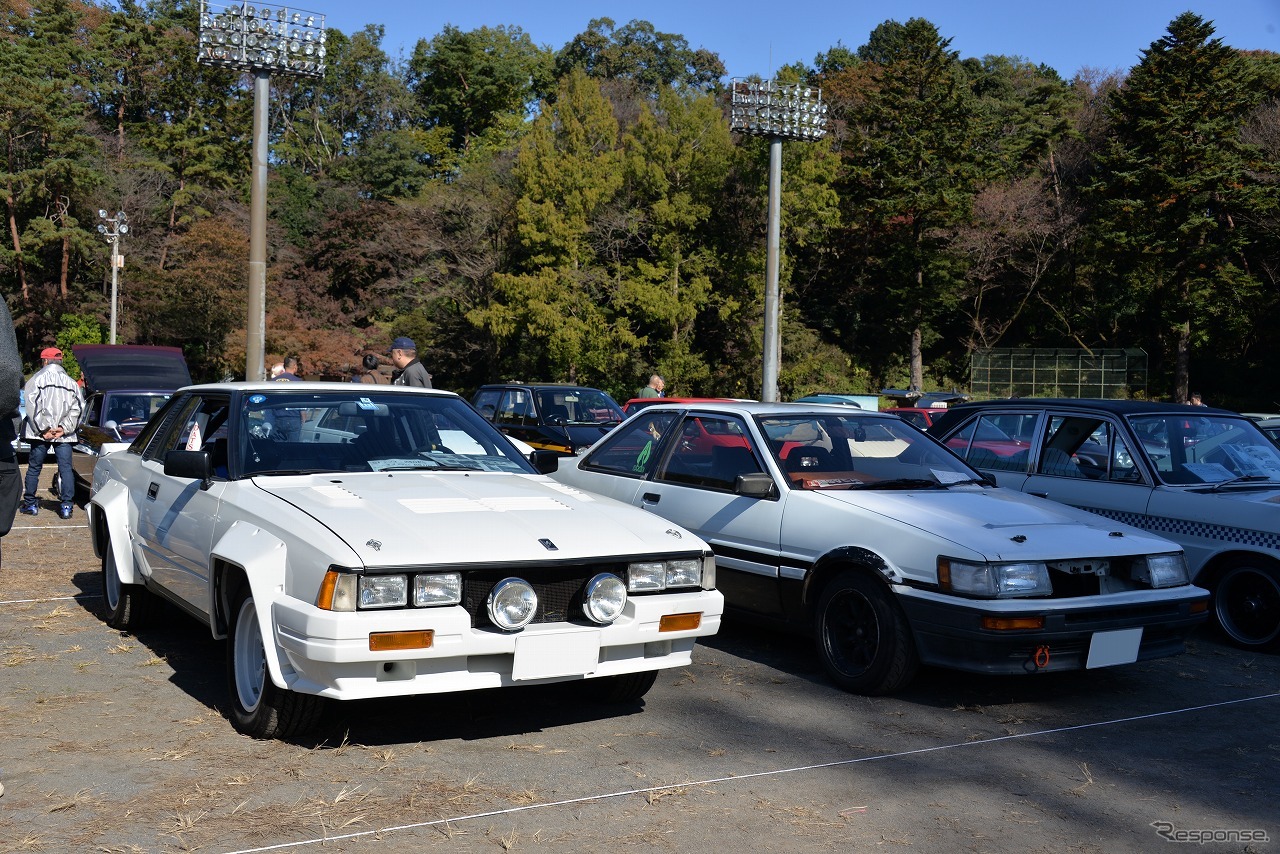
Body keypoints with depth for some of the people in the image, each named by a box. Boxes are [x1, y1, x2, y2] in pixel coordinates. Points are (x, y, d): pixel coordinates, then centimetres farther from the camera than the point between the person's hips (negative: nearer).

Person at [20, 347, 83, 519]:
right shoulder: (71, 383, 10)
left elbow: (32, 406, -8)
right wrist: (64, 428, -4)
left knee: (34, 468, 10)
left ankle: (30, 504, 16)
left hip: (40, 434, -2)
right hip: (64, 435, 2)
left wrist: (43, 429, -9)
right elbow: (77, 408, 2)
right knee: (66, 468, 0)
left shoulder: (37, 379, 0)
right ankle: (67, 505, -7)